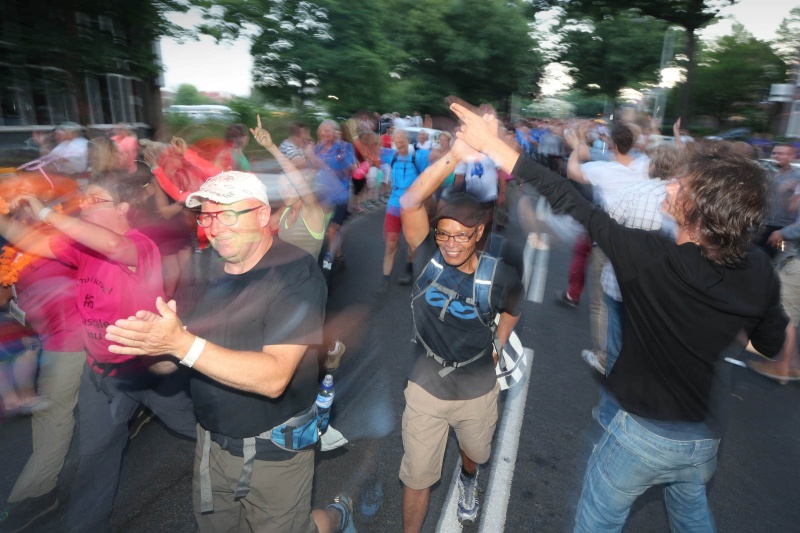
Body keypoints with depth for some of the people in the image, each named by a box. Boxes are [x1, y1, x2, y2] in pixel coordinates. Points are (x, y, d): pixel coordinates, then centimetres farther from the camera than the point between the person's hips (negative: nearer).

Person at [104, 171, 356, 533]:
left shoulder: (296, 273, -22)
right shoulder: (203, 266, -5)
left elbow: (274, 377, -31)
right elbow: (172, 359, 0)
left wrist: (183, 344, -38)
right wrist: (148, 338, -22)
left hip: (275, 449, -6)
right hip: (211, 441, 6)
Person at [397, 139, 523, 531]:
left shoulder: (499, 276, -18)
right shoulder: (428, 258, -20)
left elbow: (512, 308, 6)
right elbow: (410, 202, -34)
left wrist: (497, 345, -3)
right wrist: (454, 155, -41)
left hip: (478, 391, 2)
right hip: (426, 388, -2)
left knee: (475, 454, 30)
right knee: (417, 474, 11)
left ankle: (468, 479, 67)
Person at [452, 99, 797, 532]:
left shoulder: (650, 257, -29)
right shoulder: (760, 273, -13)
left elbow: (567, 201, -28)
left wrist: (492, 143, -23)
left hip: (640, 433, -5)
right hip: (702, 437, 6)